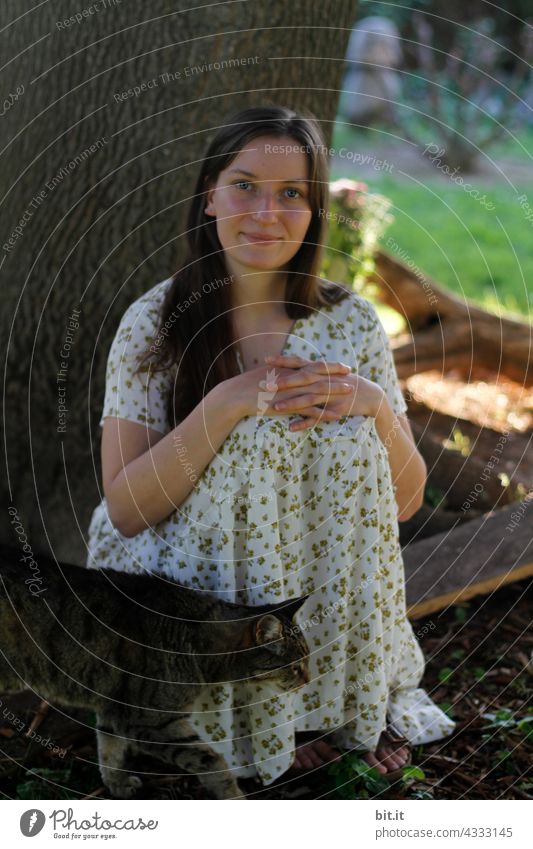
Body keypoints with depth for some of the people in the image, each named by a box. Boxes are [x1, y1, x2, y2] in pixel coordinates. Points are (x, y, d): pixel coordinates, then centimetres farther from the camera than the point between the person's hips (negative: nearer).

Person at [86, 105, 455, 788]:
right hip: (186, 573, -2)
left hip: (318, 593, 2)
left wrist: (373, 406, -18)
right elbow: (125, 508, -13)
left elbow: (405, 500, 1)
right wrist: (225, 405, -25)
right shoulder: (154, 323, -8)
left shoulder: (351, 323, -2)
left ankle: (345, 706, -2)